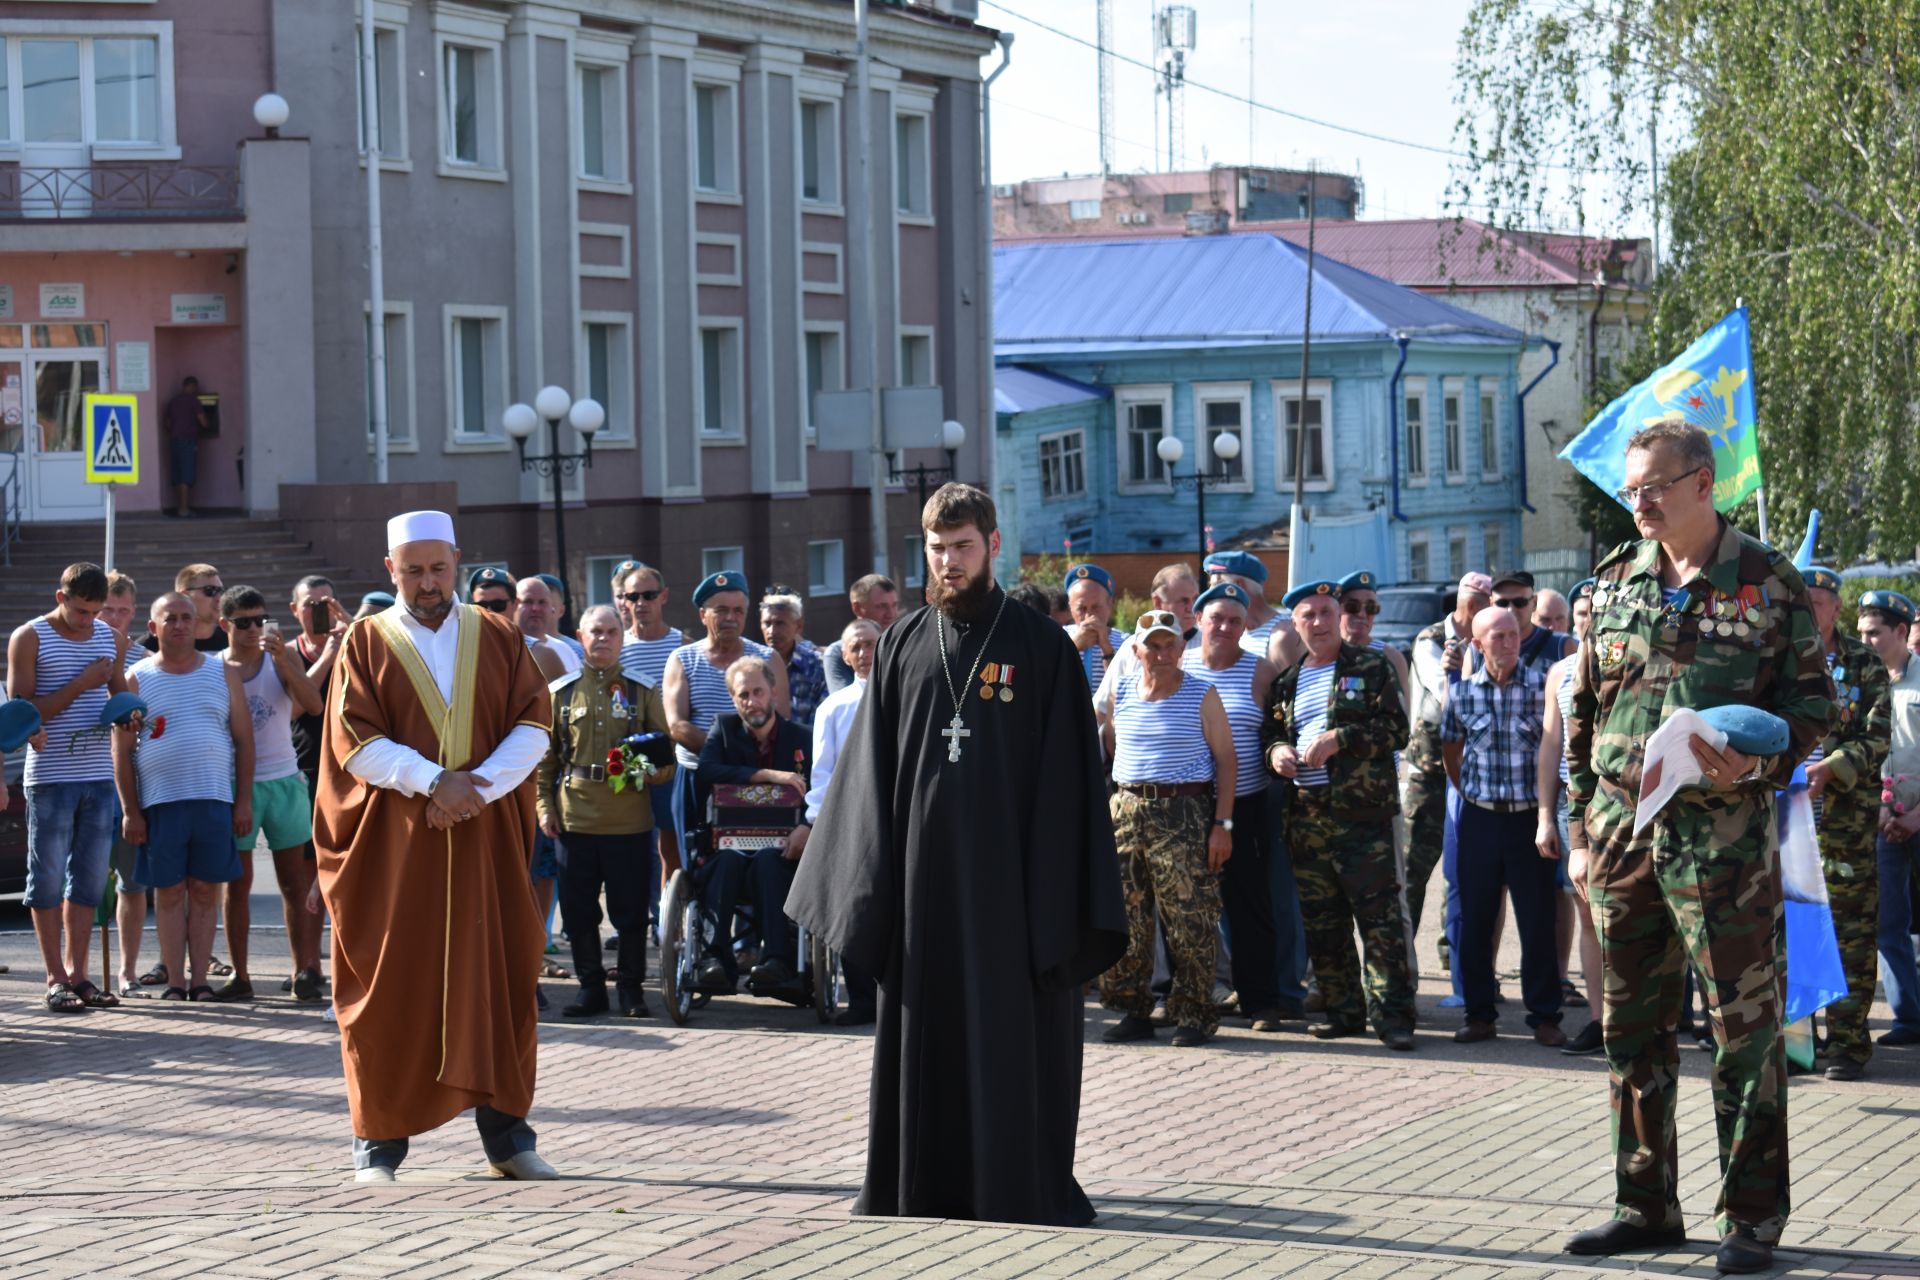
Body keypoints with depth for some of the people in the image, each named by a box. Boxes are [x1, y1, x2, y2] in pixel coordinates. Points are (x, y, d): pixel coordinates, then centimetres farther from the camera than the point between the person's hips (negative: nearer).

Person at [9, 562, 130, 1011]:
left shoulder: (110, 639, 11)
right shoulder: (29, 639, -4)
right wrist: (80, 685, -15)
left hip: (100, 774, 5)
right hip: (50, 776, -5)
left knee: (89, 878, 7)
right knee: (48, 878, -1)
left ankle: (77, 974, 14)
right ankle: (56, 979, 4)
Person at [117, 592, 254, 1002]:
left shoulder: (223, 672, 10)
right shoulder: (137, 679, 6)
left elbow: (244, 740, 10)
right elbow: (122, 751, 4)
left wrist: (244, 800, 2)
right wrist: (130, 811, -4)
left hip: (214, 799, 1)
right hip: (159, 803, -1)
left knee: (205, 890, 2)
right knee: (169, 891, 1)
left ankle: (200, 979, 5)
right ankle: (174, 981, 4)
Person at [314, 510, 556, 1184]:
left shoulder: (500, 639, 11)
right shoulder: (367, 642, 6)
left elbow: (534, 724, 1)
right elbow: (356, 740, -5)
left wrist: (478, 786, -14)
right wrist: (432, 780, -18)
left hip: (487, 837, 2)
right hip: (393, 843, -2)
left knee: (498, 980, 1)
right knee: (390, 990, -2)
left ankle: (506, 1132, 7)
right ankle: (379, 1141, 4)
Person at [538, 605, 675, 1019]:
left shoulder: (643, 689, 8)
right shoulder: (560, 692, 9)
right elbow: (545, 756, 10)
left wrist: (658, 770, -10)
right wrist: (544, 805, 2)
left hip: (629, 818, -1)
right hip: (575, 815, 1)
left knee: (631, 909, 2)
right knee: (578, 909, 4)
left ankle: (631, 987, 13)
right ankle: (591, 987, 14)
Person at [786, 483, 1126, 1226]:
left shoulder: (1043, 648, -1)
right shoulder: (904, 645, 8)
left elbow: (1069, 779, -4)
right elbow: (870, 768, 9)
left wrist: (1059, 898, -10)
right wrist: (864, 882, 0)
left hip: (1007, 876, -3)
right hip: (920, 877, 3)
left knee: (1011, 1034, 1)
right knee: (925, 1032, 7)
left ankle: (1021, 1189, 8)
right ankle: (923, 1184, 14)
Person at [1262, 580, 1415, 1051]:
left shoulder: (1370, 669, 3)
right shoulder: (1287, 681, 17)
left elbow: (1396, 729, -5)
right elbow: (1269, 733, 25)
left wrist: (1338, 739, -14)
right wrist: (1275, 751, 2)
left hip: (1362, 812, -5)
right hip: (1306, 815, 6)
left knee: (1380, 916, -9)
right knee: (1322, 920, 8)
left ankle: (1392, 1012, -8)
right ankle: (1342, 1009, 16)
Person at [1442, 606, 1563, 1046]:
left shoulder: (1540, 687, -4)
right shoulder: (1462, 692, 2)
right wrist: (1470, 793, 10)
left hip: (1529, 816, -2)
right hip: (1480, 817, 2)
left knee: (1538, 921, 1)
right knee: (1475, 919, 5)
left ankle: (1545, 1016, 8)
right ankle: (1479, 1015, 14)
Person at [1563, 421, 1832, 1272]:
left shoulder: (1769, 583, -2)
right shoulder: (1615, 583, 10)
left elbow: (1811, 702, -1)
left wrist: (1757, 761, -19)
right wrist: (1582, 824, 12)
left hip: (1724, 831, -5)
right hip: (1623, 833, 5)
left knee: (1743, 1026, -2)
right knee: (1632, 1026, 10)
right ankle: (1645, 1207, 19)